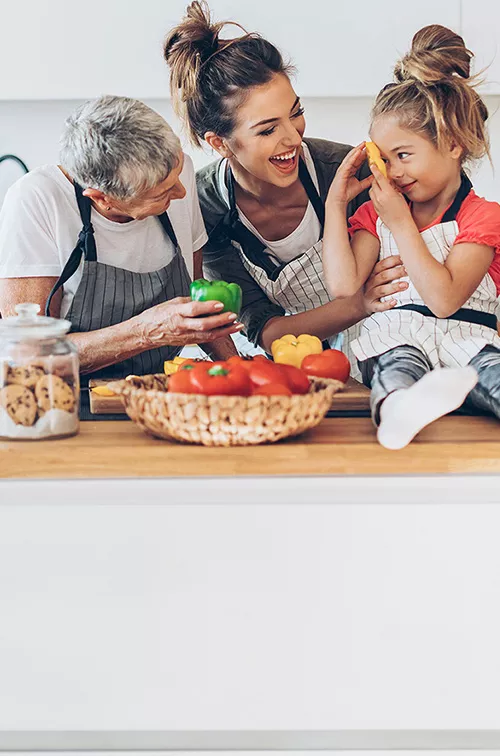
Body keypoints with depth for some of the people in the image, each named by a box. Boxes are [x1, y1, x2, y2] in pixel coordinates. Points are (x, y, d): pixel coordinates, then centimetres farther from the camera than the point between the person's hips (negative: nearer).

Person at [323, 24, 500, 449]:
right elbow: (344, 286, 2)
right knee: (396, 364, -37)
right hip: (396, 337, 0)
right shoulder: (376, 214, 20)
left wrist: (401, 223, -7)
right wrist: (336, 203, 5)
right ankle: (399, 406, -69)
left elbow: (444, 299, -10)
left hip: (464, 338, 0)